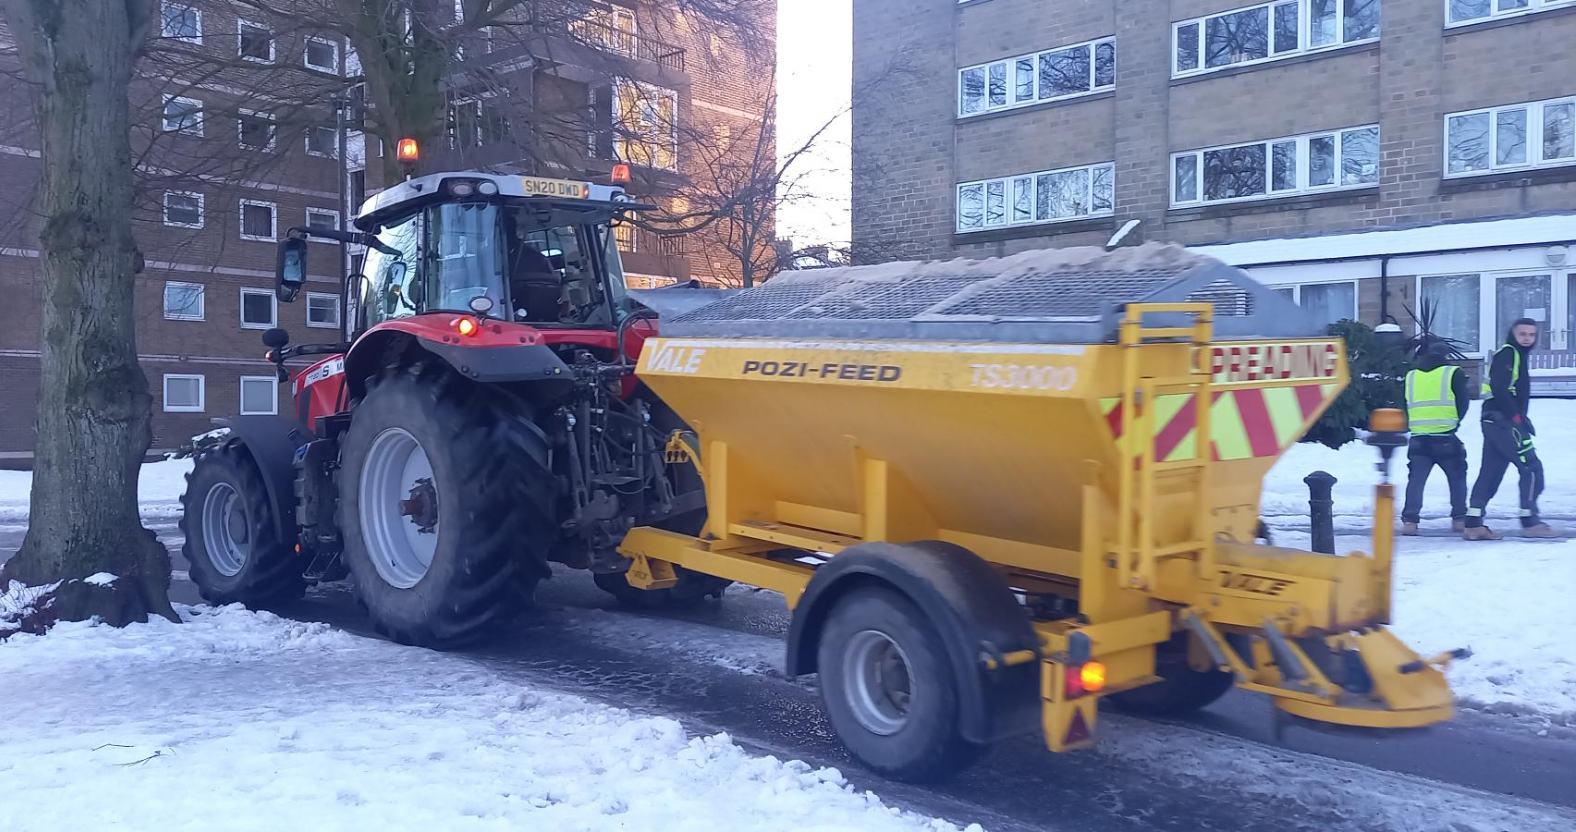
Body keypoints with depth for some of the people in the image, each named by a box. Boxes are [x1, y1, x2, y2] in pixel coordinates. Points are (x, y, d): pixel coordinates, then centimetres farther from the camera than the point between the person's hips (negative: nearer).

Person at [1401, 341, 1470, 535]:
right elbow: (1463, 403, 2)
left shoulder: (1410, 377, 13)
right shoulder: (1453, 374, 3)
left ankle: (1409, 520, -5)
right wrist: (1454, 422, 16)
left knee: (1416, 480, 5)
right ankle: (1459, 519, 16)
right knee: (1457, 477, 15)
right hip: (1446, 438, -2)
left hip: (1418, 439, 2)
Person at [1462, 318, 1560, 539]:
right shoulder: (1507, 353, -9)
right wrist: (1517, 416, -20)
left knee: (1490, 472, 6)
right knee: (1532, 467, -6)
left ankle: (1473, 524, 5)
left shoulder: (1517, 355, 22)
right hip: (1502, 421, -10)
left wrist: (1520, 417, 14)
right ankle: (1530, 522, -3)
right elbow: (1499, 388, -21)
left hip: (1494, 422, 10)